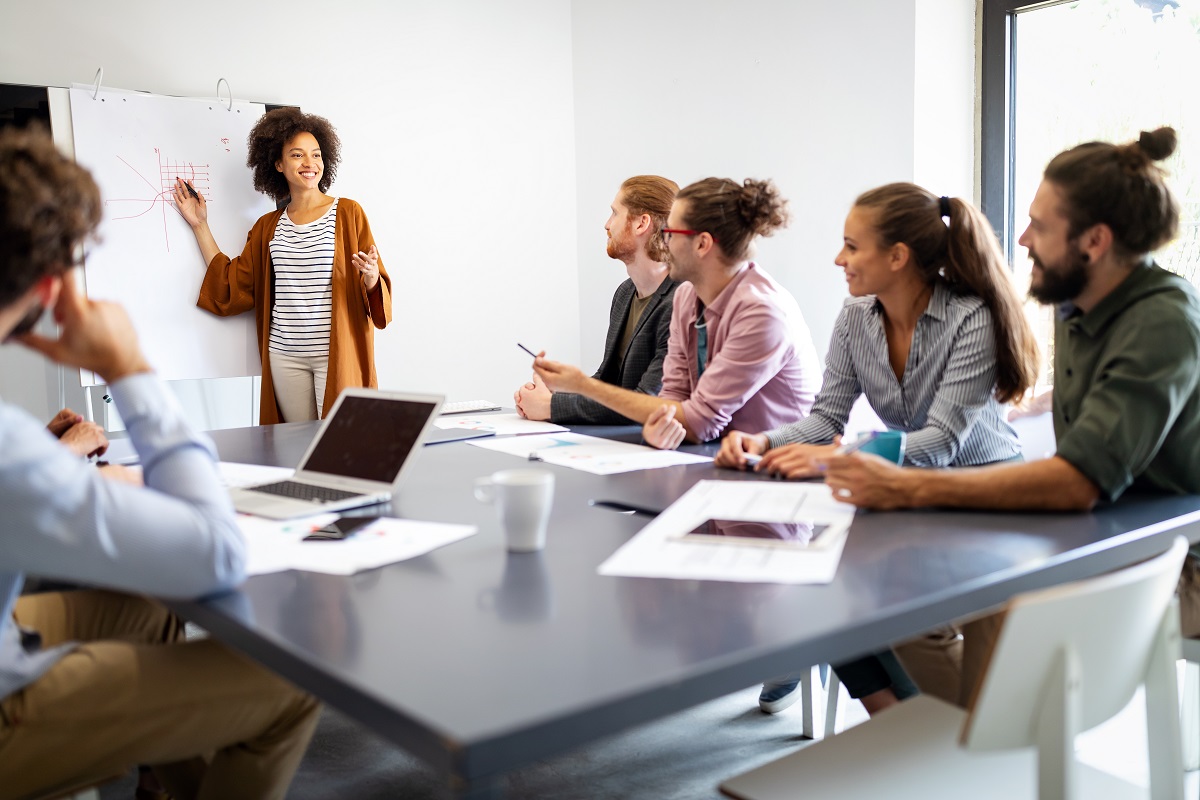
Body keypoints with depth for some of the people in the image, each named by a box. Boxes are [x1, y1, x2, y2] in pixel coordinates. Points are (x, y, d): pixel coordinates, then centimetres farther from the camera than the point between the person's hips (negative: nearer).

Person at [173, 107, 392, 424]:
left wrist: (370, 276, -24)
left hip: (336, 353, -4)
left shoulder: (348, 213, 1)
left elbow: (375, 287, 0)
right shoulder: (268, 227, 14)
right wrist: (200, 225, 15)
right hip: (285, 356, 4)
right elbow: (231, 285, 13)